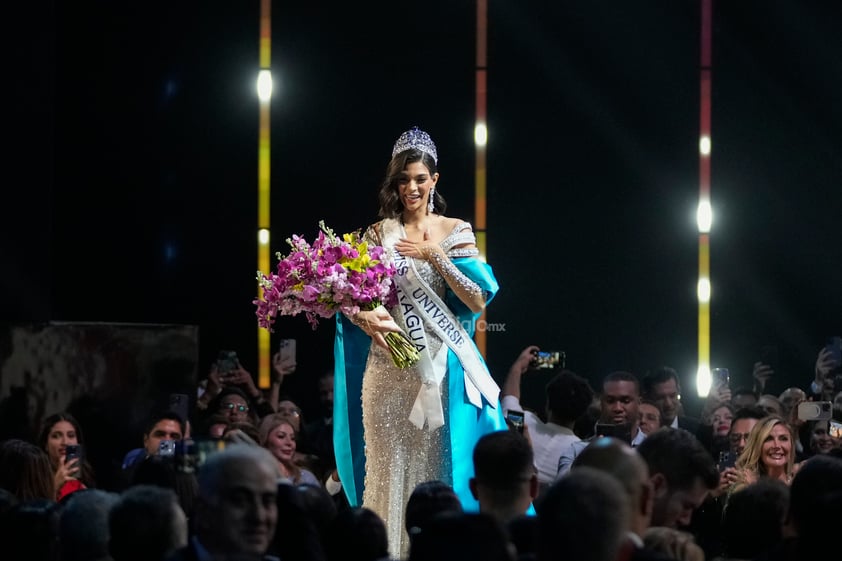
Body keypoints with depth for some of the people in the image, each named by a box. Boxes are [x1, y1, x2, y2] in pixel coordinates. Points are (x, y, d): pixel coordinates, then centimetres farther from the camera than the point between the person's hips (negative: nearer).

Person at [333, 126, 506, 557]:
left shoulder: (456, 231, 6)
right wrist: (364, 316, -21)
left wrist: (435, 256, -11)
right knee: (391, 469, -1)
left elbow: (478, 301, -3)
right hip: (389, 370, 1)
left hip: (441, 370, 0)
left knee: (439, 469, -2)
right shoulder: (379, 234, 8)